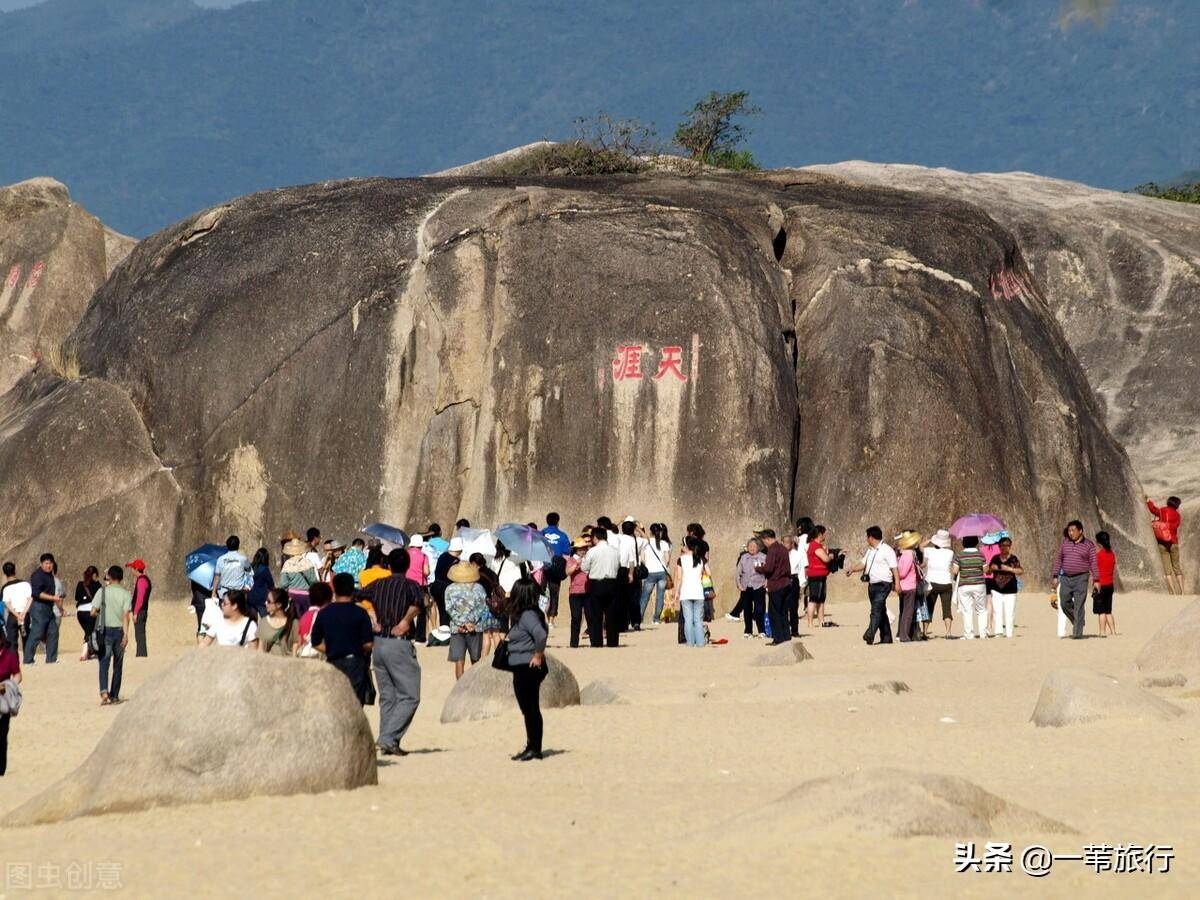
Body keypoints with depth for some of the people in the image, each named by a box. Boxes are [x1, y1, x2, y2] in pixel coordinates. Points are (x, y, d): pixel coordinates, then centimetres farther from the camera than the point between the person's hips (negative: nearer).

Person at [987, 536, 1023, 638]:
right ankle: (997, 632, -11)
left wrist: (1009, 569, -20)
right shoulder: (995, 558, 9)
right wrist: (991, 569, -6)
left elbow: (1021, 571, -9)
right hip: (996, 590, 1)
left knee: (1009, 613, -3)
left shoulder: (1013, 559, 2)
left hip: (1010, 590, -1)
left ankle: (1008, 633, 4)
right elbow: (988, 572, 16)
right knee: (997, 611, -10)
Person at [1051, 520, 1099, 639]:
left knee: (1079, 606, -7)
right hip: (1066, 578, 4)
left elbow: (1093, 563, -2)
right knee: (1065, 604, 3)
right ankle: (1077, 622, 26)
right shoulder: (1065, 543, 10)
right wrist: (1055, 576, 6)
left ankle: (1078, 632, -6)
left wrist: (1096, 579, -9)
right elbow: (1058, 559, 12)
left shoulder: (1089, 545, 0)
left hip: (1081, 578, -4)